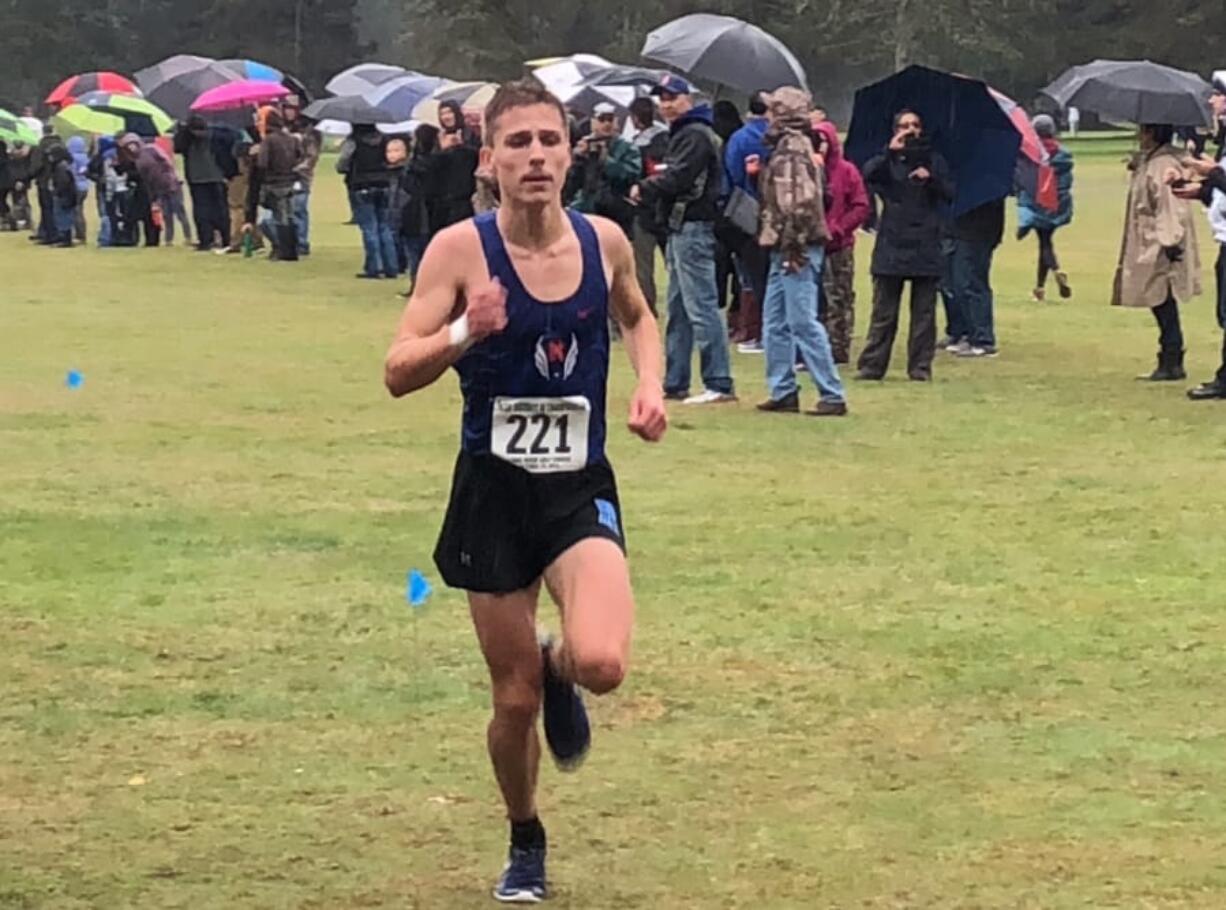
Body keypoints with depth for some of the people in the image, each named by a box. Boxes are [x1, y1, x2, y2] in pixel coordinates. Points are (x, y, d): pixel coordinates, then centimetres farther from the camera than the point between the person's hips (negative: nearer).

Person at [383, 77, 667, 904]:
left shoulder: (604, 241, -3)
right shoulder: (460, 248, -12)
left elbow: (638, 317, 20)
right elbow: (397, 374, -14)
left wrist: (651, 384, 1)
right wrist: (463, 335, -33)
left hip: (581, 488, 1)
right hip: (494, 491, -1)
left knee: (602, 663, -24)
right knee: (515, 697, 7)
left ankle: (559, 669, 16)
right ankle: (526, 843, 35)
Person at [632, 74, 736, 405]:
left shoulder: (696, 135, -11)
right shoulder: (682, 133, 21)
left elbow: (679, 177, -19)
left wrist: (644, 189, -6)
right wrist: (650, 190, 0)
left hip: (693, 228, -11)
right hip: (680, 228, 11)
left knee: (701, 307, -11)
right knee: (678, 309, 14)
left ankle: (719, 384, -12)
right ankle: (674, 384, 19)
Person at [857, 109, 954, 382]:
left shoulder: (933, 160, 13)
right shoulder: (889, 161, 7)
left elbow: (949, 193, 4)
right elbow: (869, 175, -13)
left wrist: (931, 178, -14)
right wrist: (890, 152, -25)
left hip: (925, 247, 1)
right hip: (891, 245, -1)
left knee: (924, 313, 2)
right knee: (883, 312, 0)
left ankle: (921, 367, 7)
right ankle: (871, 366, 3)